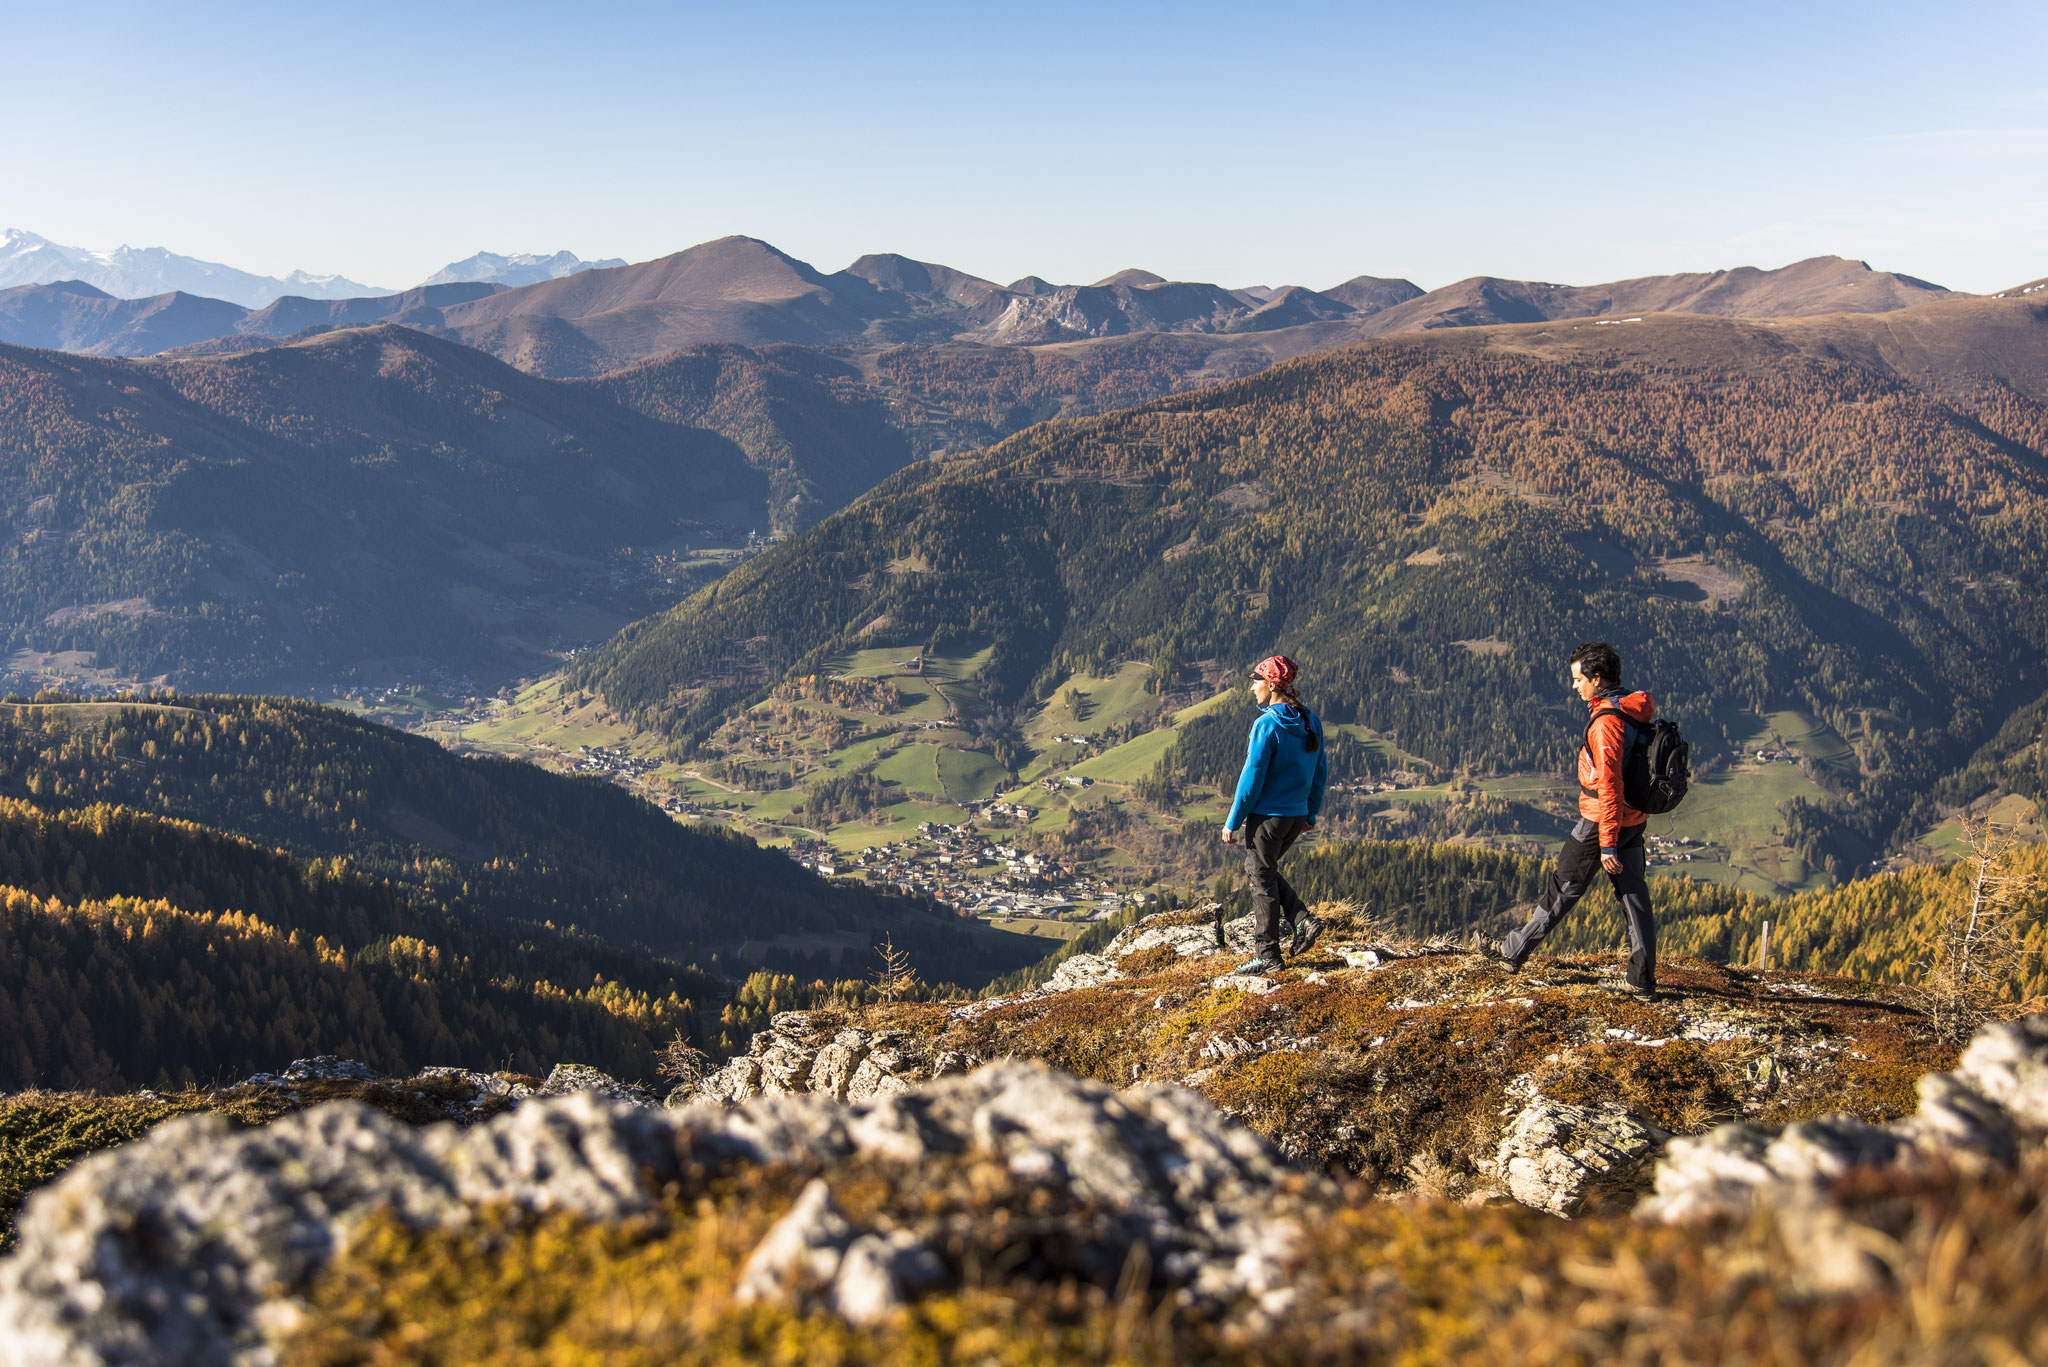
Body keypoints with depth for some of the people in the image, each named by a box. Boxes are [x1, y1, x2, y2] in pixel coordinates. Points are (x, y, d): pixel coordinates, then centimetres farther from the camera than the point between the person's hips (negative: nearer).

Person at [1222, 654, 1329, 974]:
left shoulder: (1267, 725, -17)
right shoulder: (1310, 722, 5)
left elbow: (1252, 777, -17)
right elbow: (1321, 771, 11)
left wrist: (1232, 822, -10)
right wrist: (1311, 814, 21)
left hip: (1267, 816, -8)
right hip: (1297, 816, 8)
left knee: (1262, 880, 4)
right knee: (1265, 871, 25)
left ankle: (1267, 957, 9)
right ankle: (1303, 919, 10)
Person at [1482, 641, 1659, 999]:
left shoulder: (1606, 722, -23)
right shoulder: (1633, 711, 8)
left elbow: (1609, 787, -25)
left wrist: (1607, 845, -23)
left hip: (1601, 822, -8)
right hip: (1633, 819, 8)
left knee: (1561, 890, 4)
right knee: (1634, 896, 8)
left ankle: (1514, 951, 16)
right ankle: (1644, 981, 10)